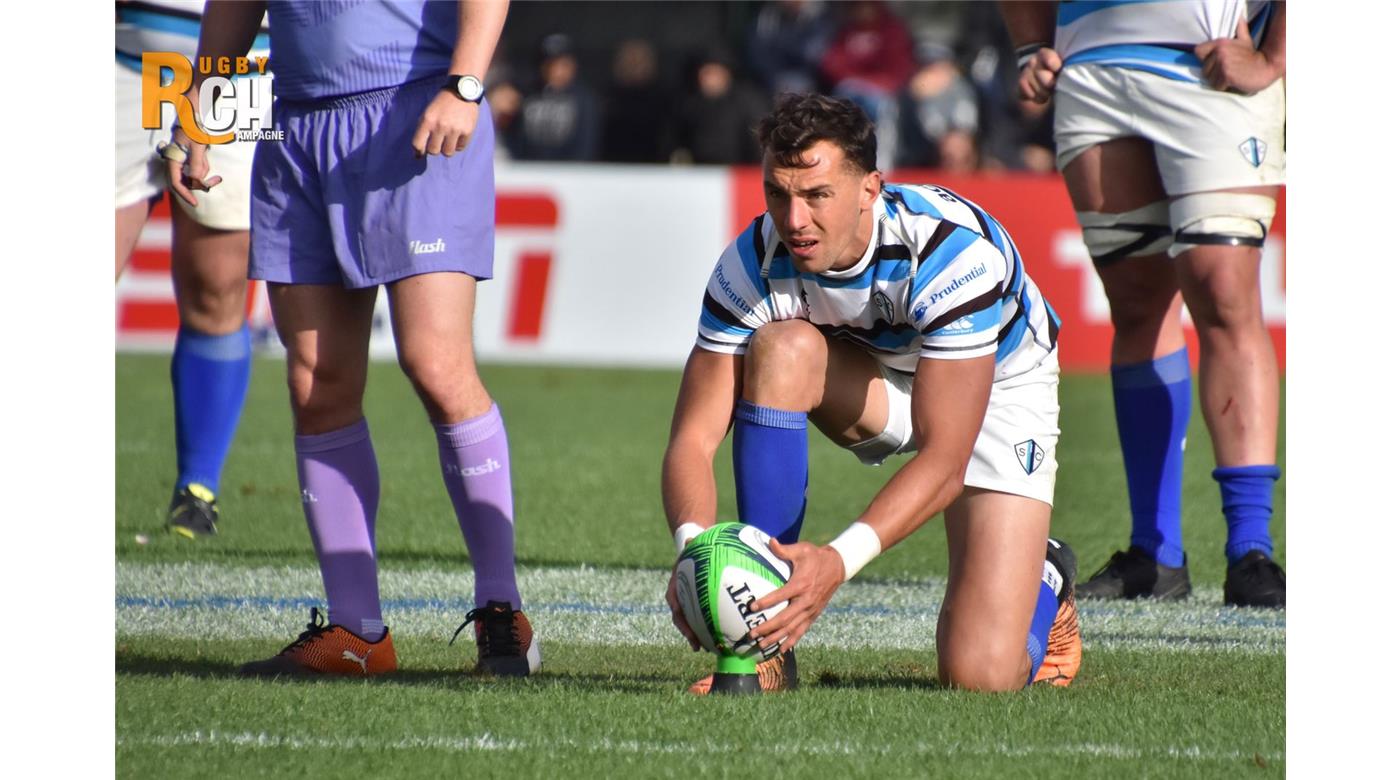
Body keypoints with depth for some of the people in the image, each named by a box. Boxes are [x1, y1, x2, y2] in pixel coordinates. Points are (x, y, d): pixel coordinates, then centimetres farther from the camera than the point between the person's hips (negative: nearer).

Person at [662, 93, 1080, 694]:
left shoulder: (953, 253, -37)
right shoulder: (752, 265, -25)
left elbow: (944, 459, -40)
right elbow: (693, 436, -26)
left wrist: (840, 559, -54)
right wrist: (695, 544, -47)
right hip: (875, 381, 4)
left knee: (981, 676, -20)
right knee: (781, 348, -34)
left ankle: (1043, 580, 20)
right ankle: (763, 643, -24)